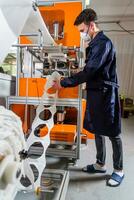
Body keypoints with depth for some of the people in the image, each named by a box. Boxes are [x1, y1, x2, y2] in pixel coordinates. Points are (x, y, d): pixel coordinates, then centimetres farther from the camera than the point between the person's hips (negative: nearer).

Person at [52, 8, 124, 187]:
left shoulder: (103, 43, -13)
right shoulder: (94, 44, 16)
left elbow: (89, 71, -22)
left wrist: (63, 83, -16)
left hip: (106, 94, -9)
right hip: (95, 92, 9)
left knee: (112, 133, 3)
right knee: (97, 130, 14)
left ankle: (119, 171, 22)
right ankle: (100, 164, 31)